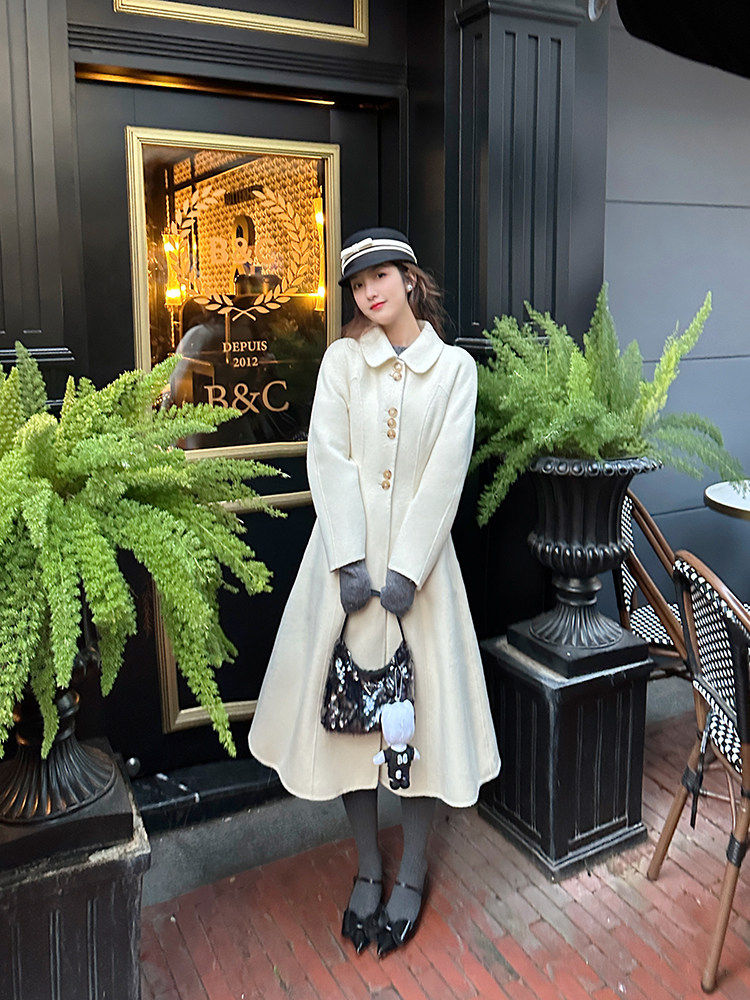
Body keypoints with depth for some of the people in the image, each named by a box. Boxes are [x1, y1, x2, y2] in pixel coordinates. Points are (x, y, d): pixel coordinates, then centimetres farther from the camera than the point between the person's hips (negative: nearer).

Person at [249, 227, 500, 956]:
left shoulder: (455, 367, 2)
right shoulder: (342, 359, 4)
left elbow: (445, 474, -6)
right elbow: (329, 458, -5)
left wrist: (406, 568, -14)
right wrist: (350, 561, -14)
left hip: (419, 551, -1)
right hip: (346, 550, 1)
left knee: (420, 704, 5)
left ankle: (412, 874, 24)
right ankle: (367, 868, 27)